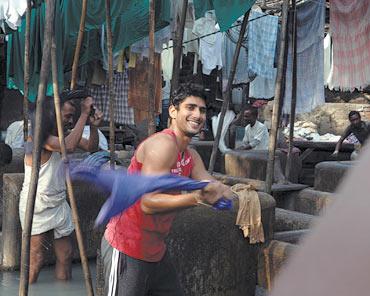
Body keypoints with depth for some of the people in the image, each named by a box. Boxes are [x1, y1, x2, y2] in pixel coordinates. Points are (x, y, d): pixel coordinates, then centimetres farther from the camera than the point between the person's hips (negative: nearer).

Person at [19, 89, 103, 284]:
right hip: (37, 206, -8)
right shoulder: (38, 135, -18)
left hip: (58, 204, 8)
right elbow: (69, 146, -33)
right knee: (36, 260, -5)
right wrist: (84, 114, -26)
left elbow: (91, 147, 9)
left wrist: (94, 126, -10)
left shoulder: (63, 134, 7)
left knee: (65, 255, 10)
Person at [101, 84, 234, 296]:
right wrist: (197, 198, -40)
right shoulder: (163, 144, -20)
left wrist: (221, 191, -25)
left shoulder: (191, 157, 10)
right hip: (126, 248, -9)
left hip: (156, 251, 9)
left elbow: (214, 188, -1)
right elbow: (148, 202, -29)